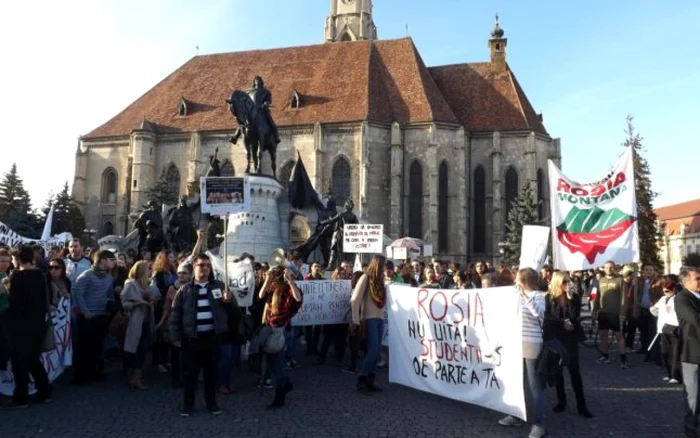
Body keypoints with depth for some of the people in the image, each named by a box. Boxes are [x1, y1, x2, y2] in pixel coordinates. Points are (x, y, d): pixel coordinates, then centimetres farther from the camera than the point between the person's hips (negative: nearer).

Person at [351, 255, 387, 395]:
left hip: (380, 318, 7)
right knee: (373, 350, -11)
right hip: (369, 318, -7)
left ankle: (369, 381, 14)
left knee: (376, 351, 6)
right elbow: (355, 300, -12)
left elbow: (382, 300, 11)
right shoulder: (366, 278, -7)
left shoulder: (380, 279, 14)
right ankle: (361, 380, -1)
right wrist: (356, 320, -15)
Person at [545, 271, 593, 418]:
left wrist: (570, 297, -19)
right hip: (554, 337, 0)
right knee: (557, 370, 8)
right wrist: (562, 322, -16)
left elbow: (575, 316, -13)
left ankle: (581, 404, 1)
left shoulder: (574, 297, -1)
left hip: (570, 337, 0)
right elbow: (546, 318, -5)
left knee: (575, 370, -4)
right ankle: (561, 400, 20)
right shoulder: (549, 298, -3)